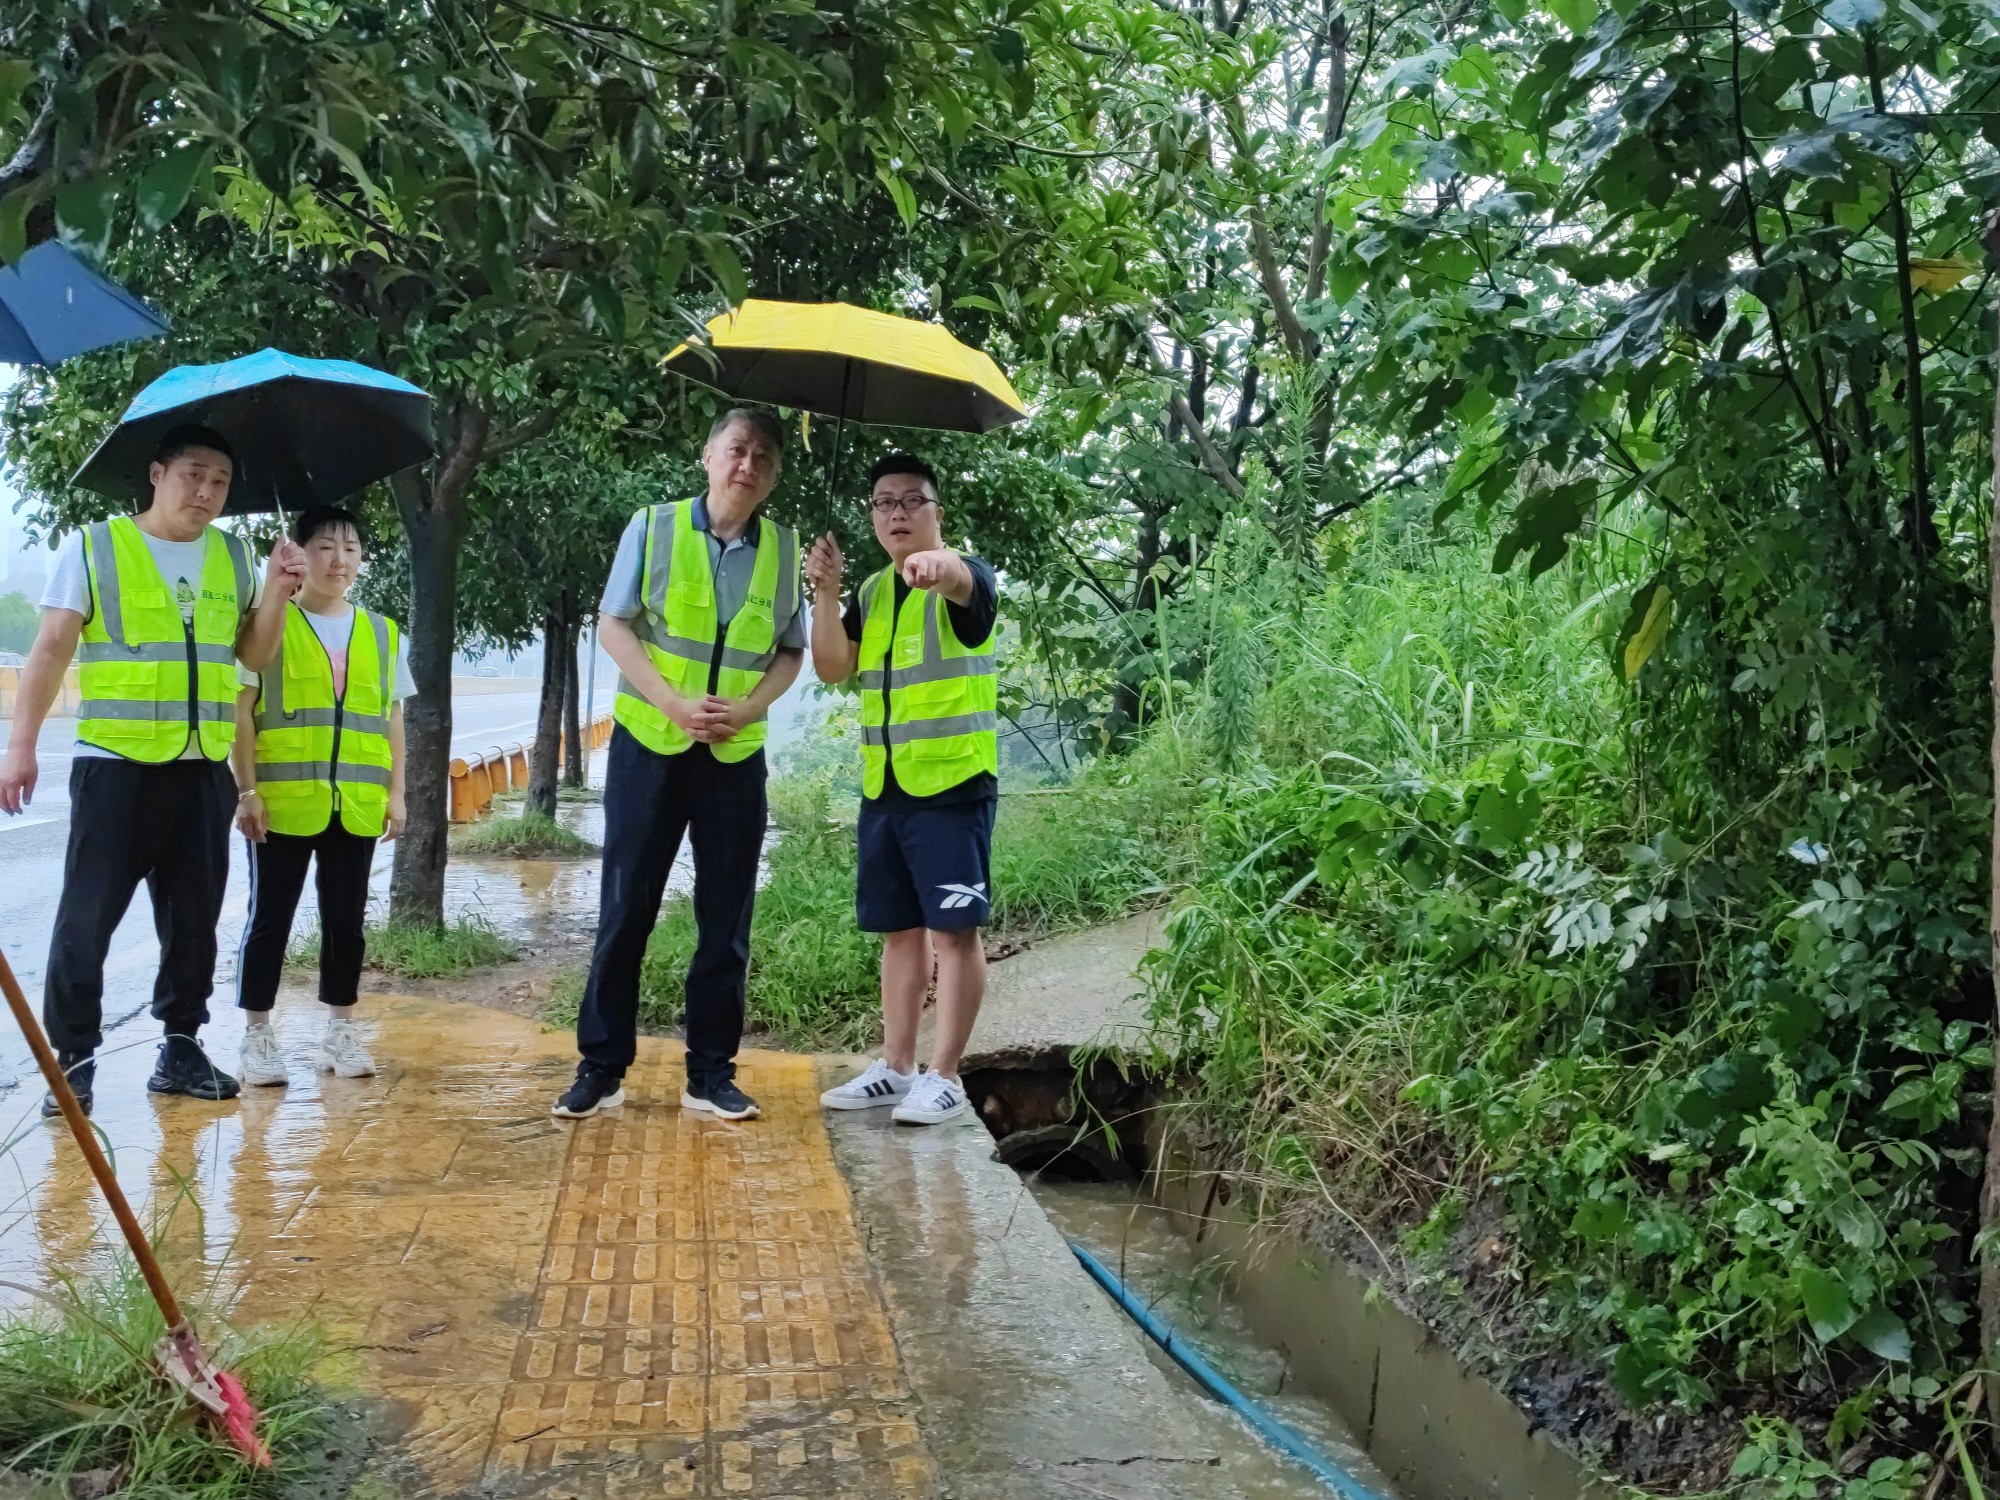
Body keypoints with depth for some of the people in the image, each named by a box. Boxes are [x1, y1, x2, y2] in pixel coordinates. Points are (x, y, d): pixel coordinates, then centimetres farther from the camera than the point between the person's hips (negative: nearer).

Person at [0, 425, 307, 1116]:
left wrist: (278, 589, -8)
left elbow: (253, 654, 8)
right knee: (86, 918, -3)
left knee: (193, 919, 9)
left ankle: (181, 1047, 20)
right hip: (114, 765, -4)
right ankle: (74, 1056, 6)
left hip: (203, 772, 4)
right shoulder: (93, 547, -1)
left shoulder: (233, 557, 10)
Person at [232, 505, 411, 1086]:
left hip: (356, 805, 4)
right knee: (270, 918, 2)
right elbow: (241, 713, -3)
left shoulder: (383, 634, 11)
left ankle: (340, 1032, 20)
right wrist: (246, 791, -9)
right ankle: (258, 1038, 11)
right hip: (282, 801, -3)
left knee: (346, 919, 9)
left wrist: (395, 792, 7)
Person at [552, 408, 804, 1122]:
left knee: (726, 920, 5)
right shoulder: (654, 526, -2)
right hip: (648, 742, -2)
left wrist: (746, 708, -11)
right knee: (625, 909, 2)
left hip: (736, 755, 2)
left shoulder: (782, 548, 3)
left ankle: (711, 1073, 14)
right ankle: (601, 1066, 11)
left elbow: (790, 651, 8)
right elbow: (613, 626, -4)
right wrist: (674, 703, -15)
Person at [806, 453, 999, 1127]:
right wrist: (826, 592, -6)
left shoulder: (965, 577, -6)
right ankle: (896, 1068, 22)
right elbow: (832, 668, 8)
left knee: (953, 928, -4)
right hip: (883, 787, 7)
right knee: (899, 928, 13)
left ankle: (944, 1077, 3)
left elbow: (962, 579, -31)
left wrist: (936, 564, -56)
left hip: (953, 783, -7)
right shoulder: (872, 592, 15)